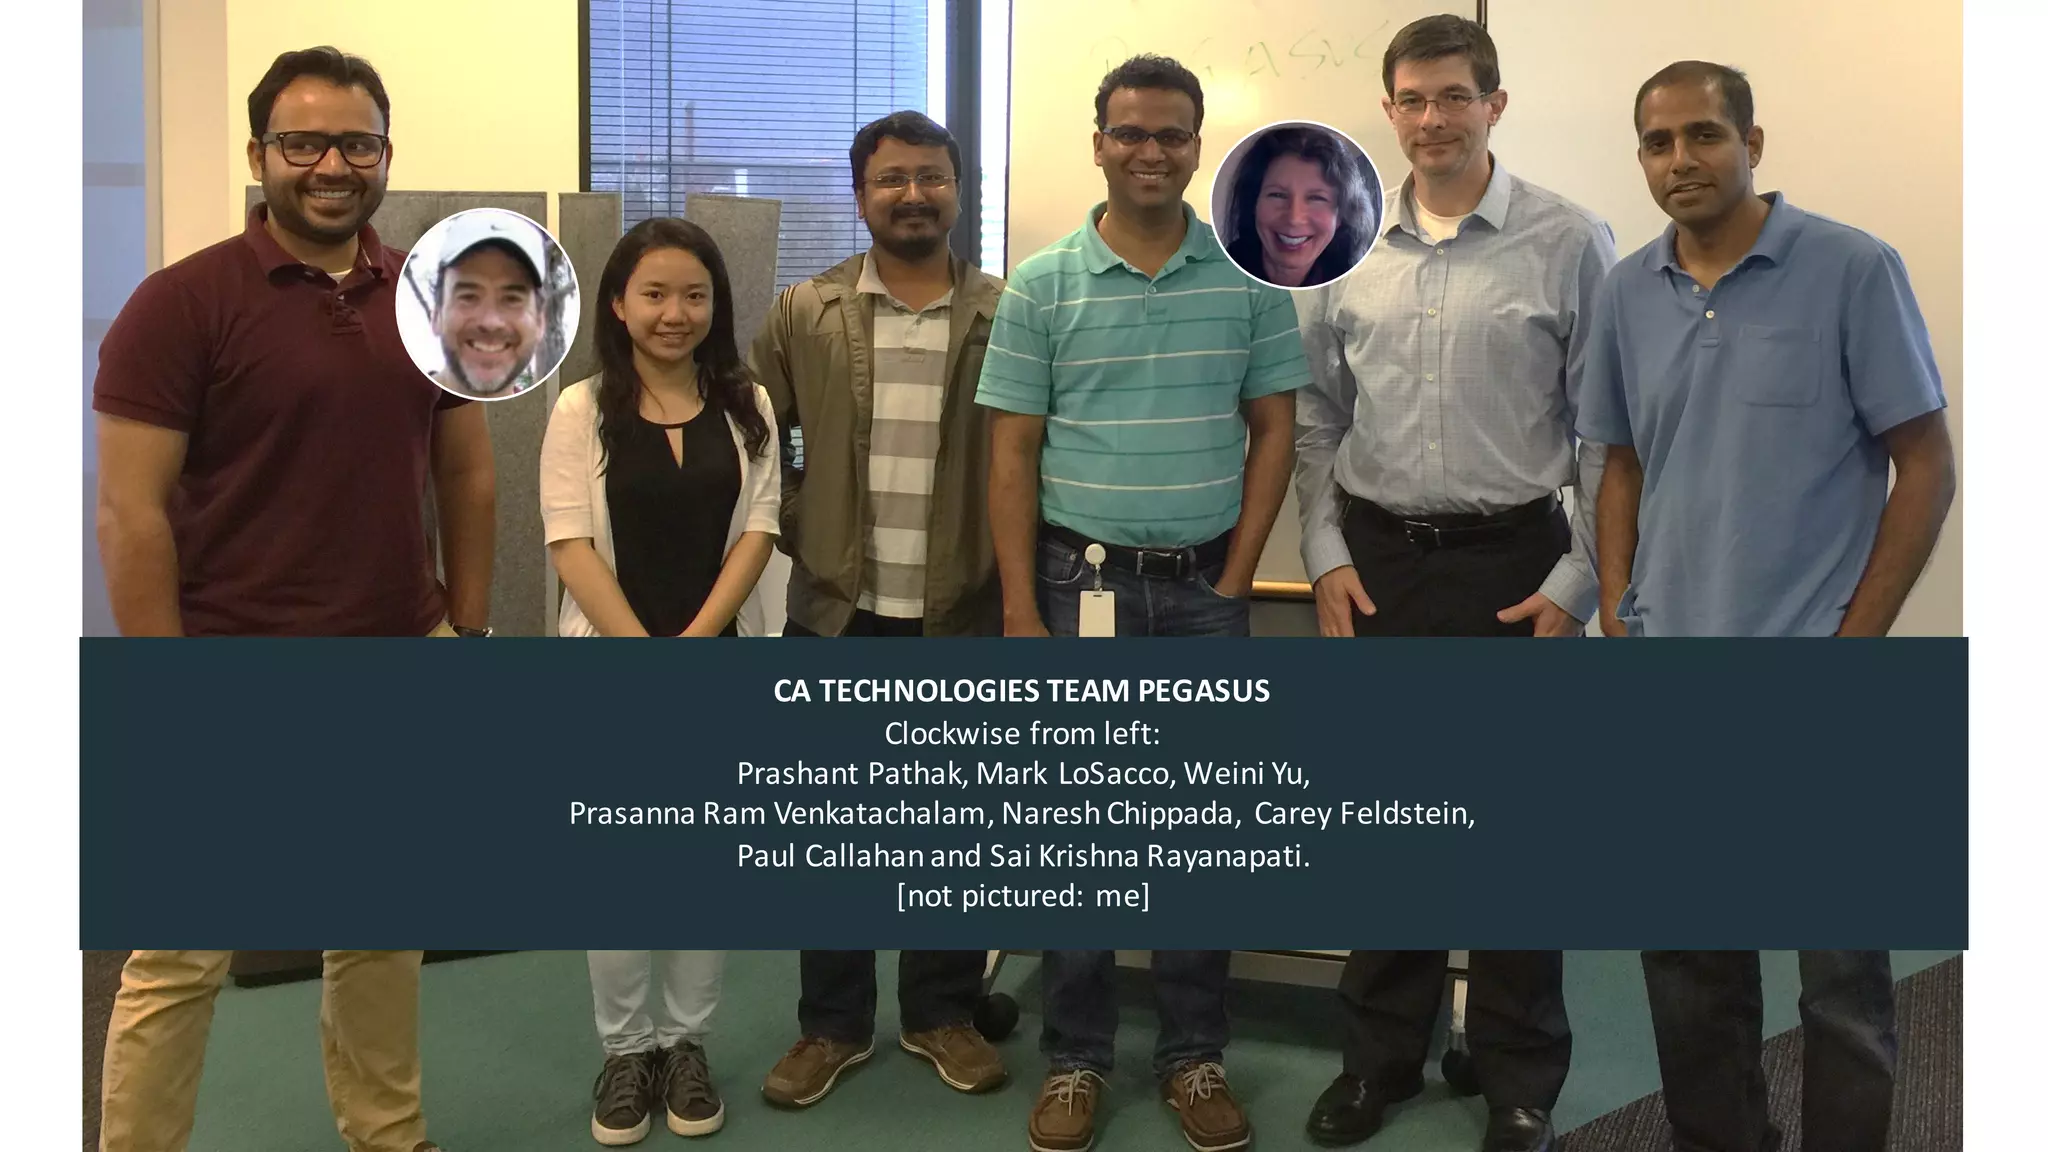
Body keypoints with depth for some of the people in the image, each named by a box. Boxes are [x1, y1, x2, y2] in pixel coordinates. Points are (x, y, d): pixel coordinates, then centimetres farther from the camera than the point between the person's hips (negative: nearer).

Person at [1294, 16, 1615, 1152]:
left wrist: (1576, 583, -9)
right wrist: (1327, 559, 0)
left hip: (1513, 565, -3)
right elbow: (1315, 421, 9)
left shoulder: (1568, 241, -5)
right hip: (1377, 562, 3)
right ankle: (1380, 1055, 29)